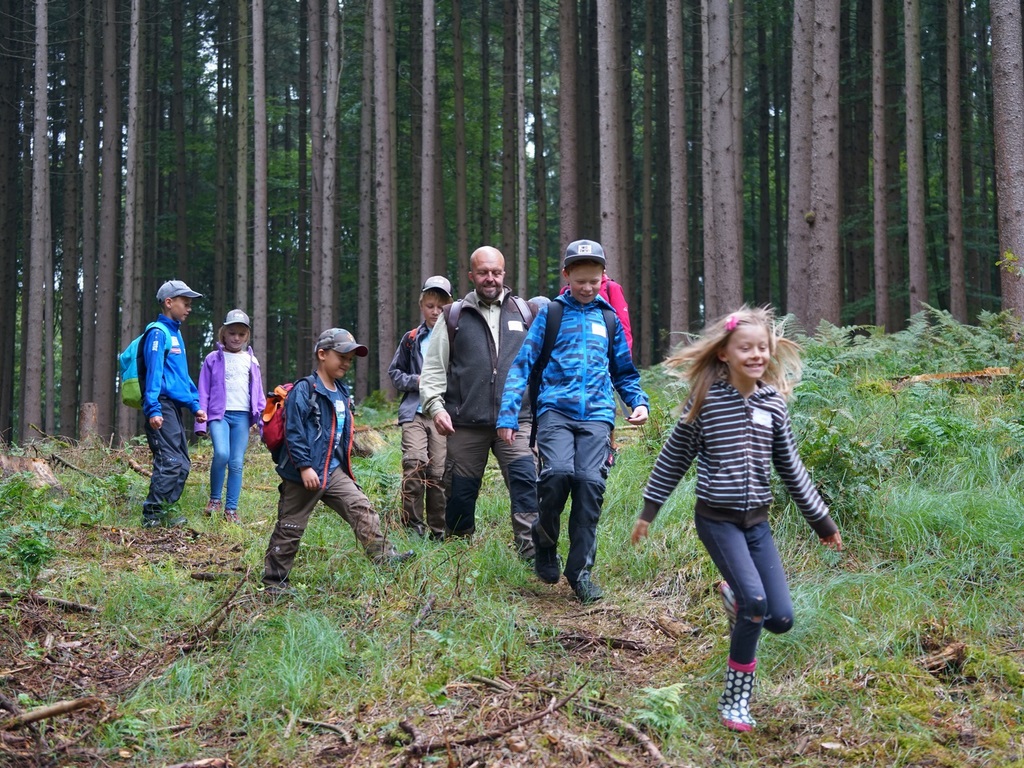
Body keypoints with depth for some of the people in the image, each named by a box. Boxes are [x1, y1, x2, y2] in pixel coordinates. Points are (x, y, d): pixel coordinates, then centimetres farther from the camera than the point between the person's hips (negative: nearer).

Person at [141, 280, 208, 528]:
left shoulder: (176, 334, 21)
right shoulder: (159, 333, -7)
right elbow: (154, 372, -14)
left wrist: (195, 405, 21)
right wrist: (154, 409, -21)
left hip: (175, 407, 10)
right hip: (162, 406, -10)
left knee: (182, 465, 8)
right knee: (170, 462, -14)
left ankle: (164, 512, 13)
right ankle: (152, 515, -10)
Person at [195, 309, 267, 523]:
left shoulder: (251, 361, 15)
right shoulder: (213, 359, 7)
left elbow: (258, 393, 18)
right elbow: (203, 392, 6)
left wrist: (262, 418, 11)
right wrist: (201, 422, 0)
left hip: (242, 416, 3)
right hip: (219, 414, -3)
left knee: (236, 463, -1)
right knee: (221, 454, -23)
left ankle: (231, 509, 5)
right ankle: (215, 499, -5)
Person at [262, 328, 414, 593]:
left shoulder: (341, 393, 14)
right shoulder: (304, 390, -14)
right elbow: (293, 432, -19)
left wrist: (345, 466, 23)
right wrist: (304, 466, -23)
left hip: (333, 471, 8)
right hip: (303, 475, -8)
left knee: (361, 508, -6)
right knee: (290, 528, 2)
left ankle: (383, 556, -8)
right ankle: (274, 580, 12)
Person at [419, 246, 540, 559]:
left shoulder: (525, 313, 12)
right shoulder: (454, 317, 9)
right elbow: (433, 367, 8)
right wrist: (435, 406, -5)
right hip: (466, 424, 0)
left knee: (525, 481, -17)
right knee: (461, 492, 6)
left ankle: (531, 552, -20)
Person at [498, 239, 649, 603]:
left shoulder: (609, 318, 19)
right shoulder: (550, 314, 11)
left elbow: (624, 372, 28)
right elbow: (522, 365, 8)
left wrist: (638, 402, 9)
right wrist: (508, 414, -1)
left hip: (597, 413, 2)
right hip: (556, 408, -2)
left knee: (590, 482, -16)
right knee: (558, 473, -25)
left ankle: (580, 570, -4)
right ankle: (544, 541, 4)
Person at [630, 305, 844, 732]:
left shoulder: (773, 403, 4)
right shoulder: (705, 400, -8)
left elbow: (790, 468, 12)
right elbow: (674, 458, 2)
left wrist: (821, 521, 16)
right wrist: (648, 510, 6)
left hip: (756, 520, 4)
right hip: (717, 518, -4)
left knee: (781, 619, -4)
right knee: (755, 600, -20)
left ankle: (734, 596, 29)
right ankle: (735, 697, -4)